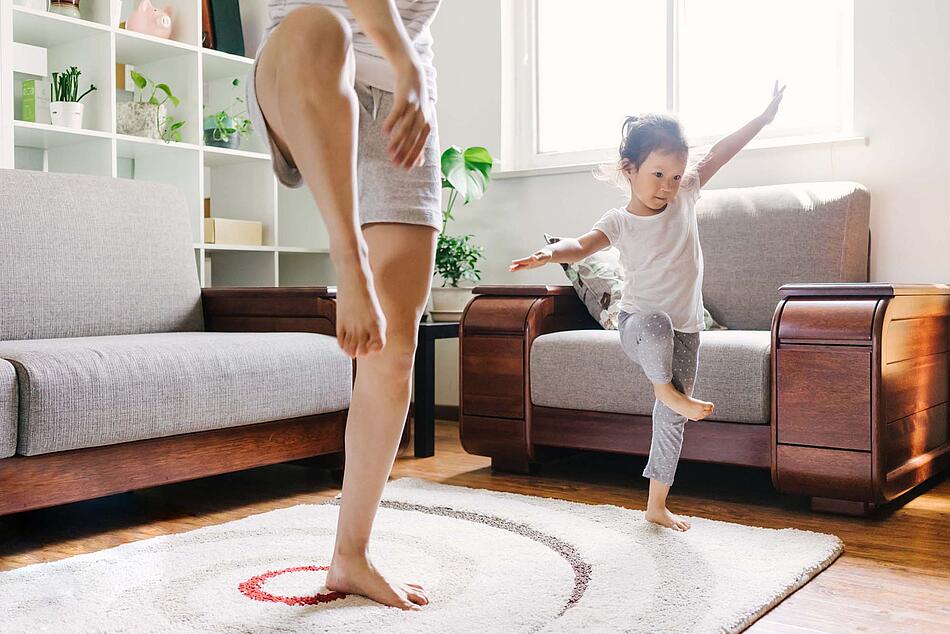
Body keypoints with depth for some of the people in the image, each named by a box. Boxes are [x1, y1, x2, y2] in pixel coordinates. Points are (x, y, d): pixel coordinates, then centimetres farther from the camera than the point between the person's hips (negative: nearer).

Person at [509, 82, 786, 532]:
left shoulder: (684, 198, -1)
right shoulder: (619, 222, -11)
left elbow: (719, 154, 2)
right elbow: (582, 245, -28)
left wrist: (764, 117, 4)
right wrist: (550, 253, -50)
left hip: (683, 332, 4)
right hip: (637, 325, -4)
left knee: (671, 420, 7)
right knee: (656, 321, -44)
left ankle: (657, 505, 19)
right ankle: (667, 390, -19)